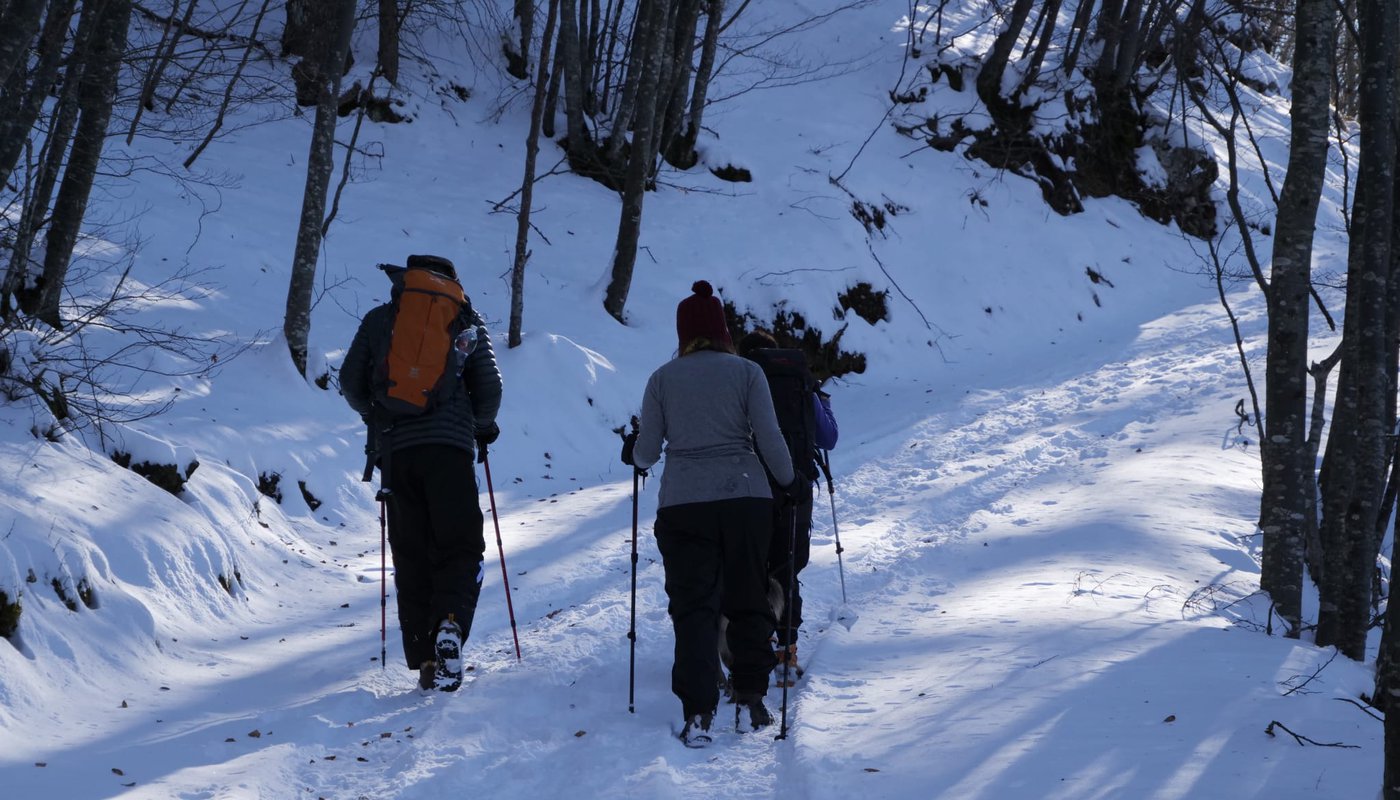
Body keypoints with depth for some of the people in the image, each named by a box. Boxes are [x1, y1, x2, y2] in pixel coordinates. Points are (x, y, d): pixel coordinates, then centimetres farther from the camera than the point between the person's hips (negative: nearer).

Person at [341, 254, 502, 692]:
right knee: (460, 548, 2)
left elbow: (351, 382, 12)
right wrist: (483, 426, 26)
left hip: (395, 447, 2)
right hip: (449, 444, -1)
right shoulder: (465, 317, 13)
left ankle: (423, 657, 2)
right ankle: (450, 623, -26)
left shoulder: (379, 319, 15)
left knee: (411, 557, 8)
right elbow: (489, 384, 7)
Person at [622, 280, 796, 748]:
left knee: (693, 605, 2)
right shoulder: (746, 372, 1)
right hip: (746, 498, 0)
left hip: (682, 504, 0)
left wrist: (632, 452, 27)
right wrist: (789, 483, 13)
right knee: (748, 600, 14)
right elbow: (770, 440, -4)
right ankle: (750, 699, 15)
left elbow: (646, 454, 4)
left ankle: (698, 713, -8)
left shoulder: (662, 379, 4)